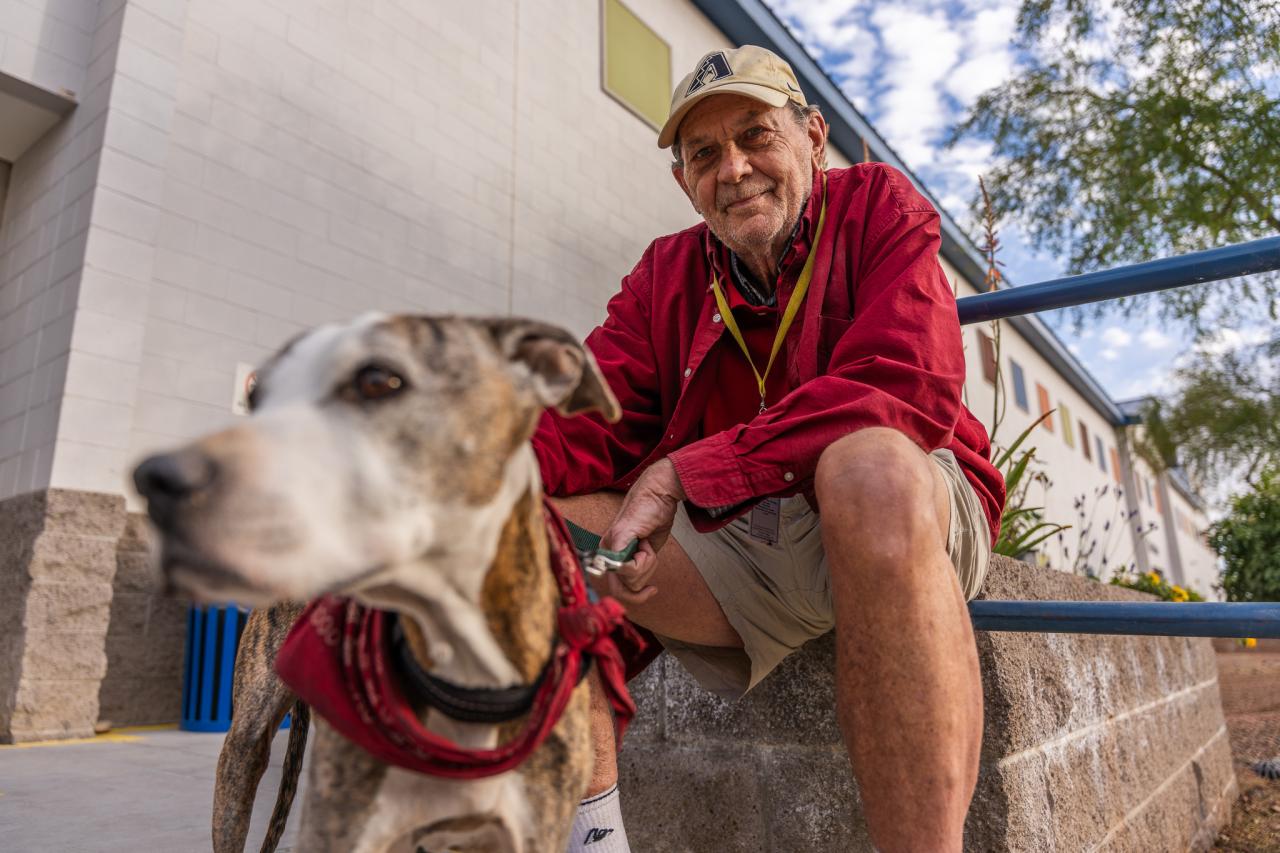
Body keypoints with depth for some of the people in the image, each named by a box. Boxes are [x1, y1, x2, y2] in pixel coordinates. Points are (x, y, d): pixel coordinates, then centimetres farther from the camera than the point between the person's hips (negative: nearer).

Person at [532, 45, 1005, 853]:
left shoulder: (878, 204, -1)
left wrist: (680, 473, -23)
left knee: (871, 462, -37)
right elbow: (590, 416, -2)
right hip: (730, 544, 4)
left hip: (910, 515, -3)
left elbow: (908, 388, -19)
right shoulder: (665, 275, 11)